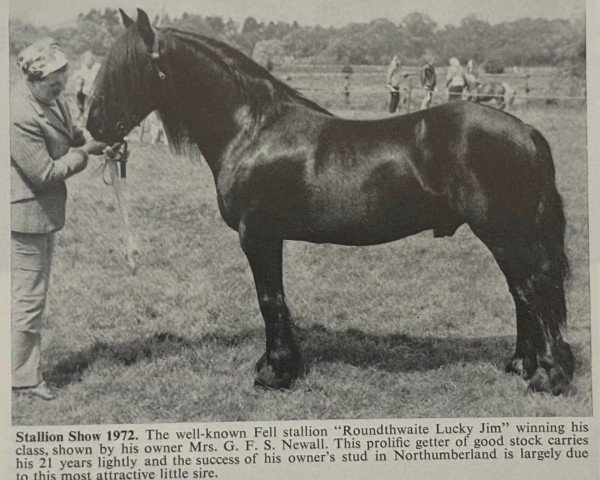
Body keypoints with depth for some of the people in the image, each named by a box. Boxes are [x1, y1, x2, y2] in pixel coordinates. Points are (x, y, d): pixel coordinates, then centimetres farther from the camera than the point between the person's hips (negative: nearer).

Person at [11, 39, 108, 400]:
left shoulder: (53, 99, 1)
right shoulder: (20, 116, -27)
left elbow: (69, 134, 17)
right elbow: (46, 173, -24)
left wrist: (92, 139, -3)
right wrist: (85, 153, -16)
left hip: (44, 211, 10)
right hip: (27, 214, -10)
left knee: (30, 294, 19)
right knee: (29, 298, 1)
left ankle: (24, 370, 32)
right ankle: (24, 378, 15)